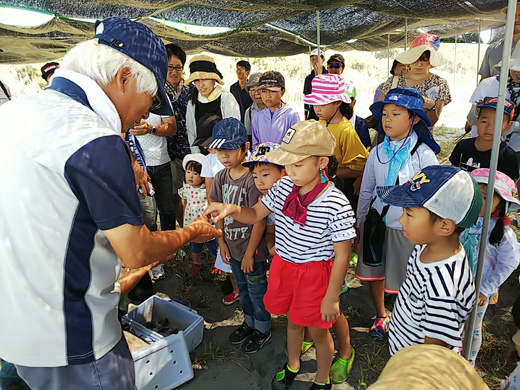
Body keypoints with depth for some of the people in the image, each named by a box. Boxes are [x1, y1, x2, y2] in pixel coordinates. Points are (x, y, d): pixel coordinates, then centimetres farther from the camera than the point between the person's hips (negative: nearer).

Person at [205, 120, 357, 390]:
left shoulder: (336, 205, -25)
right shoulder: (283, 187, -9)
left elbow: (342, 256, -17)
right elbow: (255, 214, 3)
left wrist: (331, 297, -10)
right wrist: (232, 209, -19)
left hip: (315, 273, -5)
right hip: (283, 266, 5)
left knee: (317, 331, 17)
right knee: (293, 320, 27)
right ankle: (292, 366, 56)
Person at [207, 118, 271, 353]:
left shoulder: (253, 180, -24)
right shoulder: (221, 178, -2)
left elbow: (259, 220, -22)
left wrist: (249, 252, -17)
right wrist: (222, 241, 4)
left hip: (252, 248, -7)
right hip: (232, 246, 7)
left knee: (257, 291, 13)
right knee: (242, 288, 25)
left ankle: (263, 330, 36)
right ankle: (249, 323, 47)